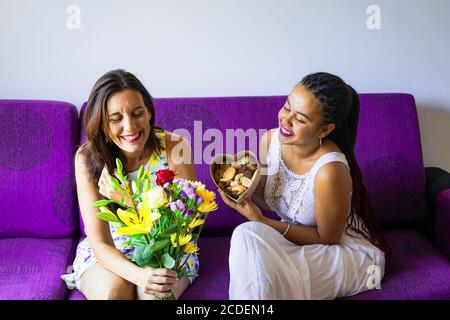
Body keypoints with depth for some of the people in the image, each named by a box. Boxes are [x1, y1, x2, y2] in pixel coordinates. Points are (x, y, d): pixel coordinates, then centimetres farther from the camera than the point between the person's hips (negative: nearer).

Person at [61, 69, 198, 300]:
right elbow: (100, 243, -19)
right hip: (108, 252, 0)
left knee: (154, 293, -31)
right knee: (112, 289, -32)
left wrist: (129, 200, -30)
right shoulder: (88, 157, -16)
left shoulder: (175, 147, -18)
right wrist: (138, 274, -40)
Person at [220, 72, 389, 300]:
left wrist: (261, 221, -23)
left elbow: (327, 239, -16)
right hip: (301, 239, 6)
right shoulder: (270, 140, -10)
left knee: (248, 237, -25)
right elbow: (268, 202, 6)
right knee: (247, 236, -25)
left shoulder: (329, 170, -30)